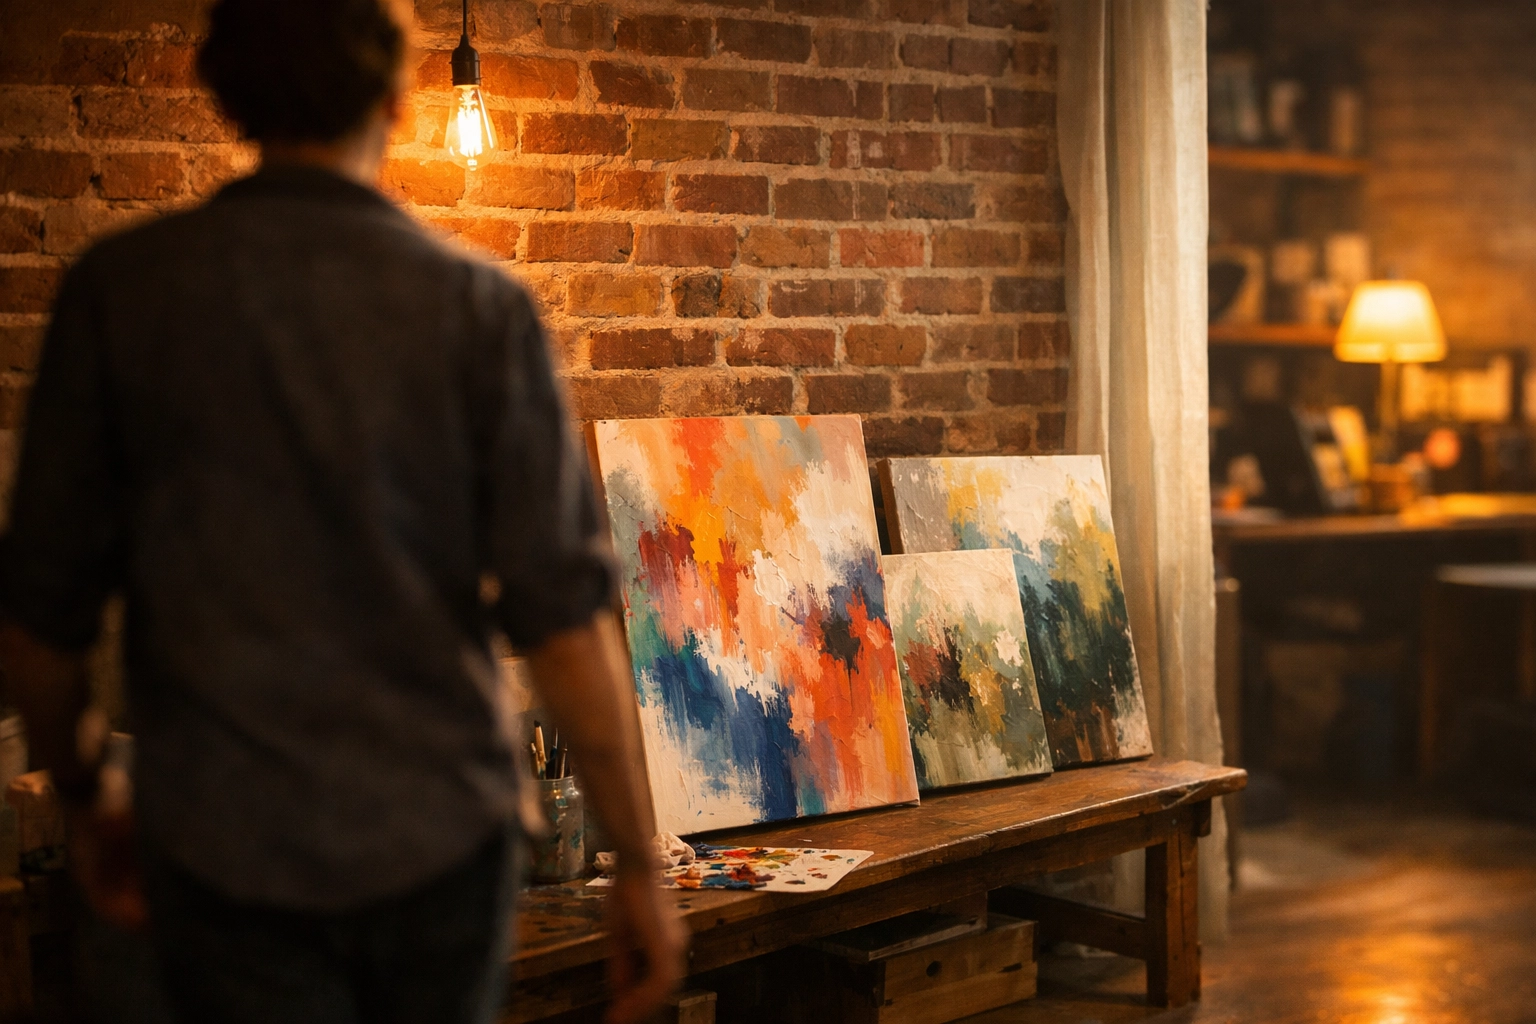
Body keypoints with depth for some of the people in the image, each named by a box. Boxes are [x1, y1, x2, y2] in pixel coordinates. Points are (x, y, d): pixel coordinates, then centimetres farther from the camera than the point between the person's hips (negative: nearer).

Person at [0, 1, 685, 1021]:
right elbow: (563, 615, -11)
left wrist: (85, 800, 18)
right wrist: (641, 867, -3)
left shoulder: (120, 291, -3)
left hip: (223, 851, 0)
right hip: (440, 837, 1)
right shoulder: (479, 306, -7)